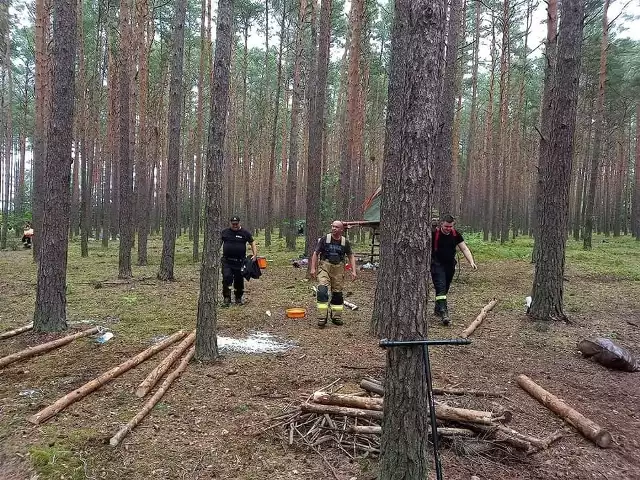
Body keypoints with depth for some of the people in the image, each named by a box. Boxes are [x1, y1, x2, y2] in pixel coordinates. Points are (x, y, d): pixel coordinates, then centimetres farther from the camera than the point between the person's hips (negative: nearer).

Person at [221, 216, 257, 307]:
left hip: (240, 262, 0)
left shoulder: (245, 233, 3)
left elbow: (252, 242, 8)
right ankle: (226, 298, -4)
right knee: (226, 279, -11)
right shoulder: (224, 232, 6)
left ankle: (238, 298, 23)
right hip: (227, 261, 0)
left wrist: (255, 254, -5)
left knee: (239, 280, 7)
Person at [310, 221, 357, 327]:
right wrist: (313, 268, -7)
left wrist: (353, 271, 2)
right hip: (324, 267, -2)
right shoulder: (324, 239, -2)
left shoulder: (345, 242, 4)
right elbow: (316, 253, 1)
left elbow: (351, 257, 12)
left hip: (338, 270, 3)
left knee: (337, 293, 8)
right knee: (322, 291, -18)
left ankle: (336, 317, 23)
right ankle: (322, 318, -15)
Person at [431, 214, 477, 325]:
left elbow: (464, 249, -1)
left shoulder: (456, 235, -1)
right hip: (437, 265, -5)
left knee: (445, 289, 14)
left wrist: (471, 262, -14)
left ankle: (437, 310, 29)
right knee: (441, 287, -17)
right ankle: (443, 312, -22)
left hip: (450, 265, 5)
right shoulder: (434, 234, -14)